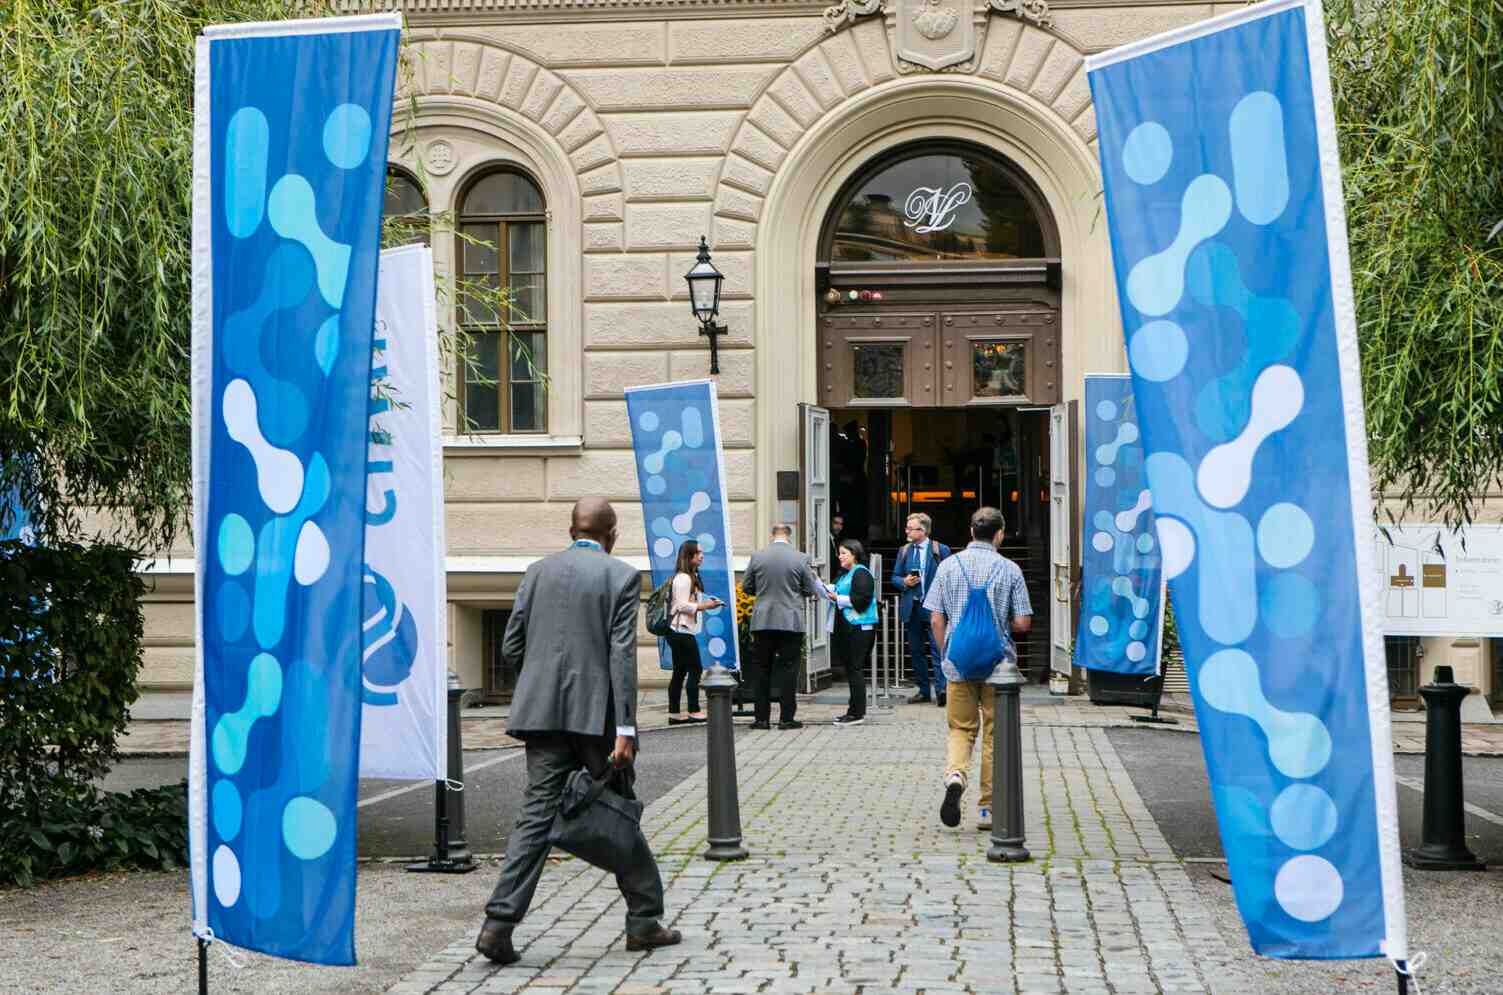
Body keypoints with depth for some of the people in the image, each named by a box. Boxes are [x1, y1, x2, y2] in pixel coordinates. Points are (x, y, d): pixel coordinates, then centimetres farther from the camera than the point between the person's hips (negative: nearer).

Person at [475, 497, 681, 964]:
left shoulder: (538, 572, 8)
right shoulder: (622, 576, -3)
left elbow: (511, 648, 8)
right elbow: (622, 655, -11)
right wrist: (625, 729, -13)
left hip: (544, 714, 3)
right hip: (596, 714, -3)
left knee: (537, 815, 3)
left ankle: (500, 922, -8)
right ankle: (643, 921, 19)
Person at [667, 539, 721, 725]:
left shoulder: (691, 577, 18)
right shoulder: (683, 578, -14)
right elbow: (682, 605, -19)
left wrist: (705, 604, 13)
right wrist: (704, 606, -18)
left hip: (680, 631, 10)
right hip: (682, 631, -10)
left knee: (679, 672, 9)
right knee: (695, 669, -6)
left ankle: (673, 714, 10)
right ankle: (694, 712, -4)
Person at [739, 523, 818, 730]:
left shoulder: (757, 556, -1)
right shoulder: (800, 559, -6)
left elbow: (746, 587, 6)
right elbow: (811, 590, 1)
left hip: (762, 621, 2)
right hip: (791, 622, -2)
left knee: (762, 669, 9)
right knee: (788, 669, 4)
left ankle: (761, 717, 10)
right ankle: (786, 718, 3)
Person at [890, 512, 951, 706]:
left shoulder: (940, 550, -3)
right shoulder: (904, 551, 11)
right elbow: (895, 577, 16)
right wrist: (904, 582, -6)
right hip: (912, 608, 5)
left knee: (937, 648, -11)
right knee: (915, 650, 9)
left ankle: (941, 689, -14)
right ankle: (923, 690, 17)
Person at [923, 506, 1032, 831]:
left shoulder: (949, 566, 1)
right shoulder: (1009, 570, -4)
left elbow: (936, 620, -1)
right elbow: (1022, 623, -6)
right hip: (998, 664, -1)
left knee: (961, 728, 13)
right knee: (994, 735, 8)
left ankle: (955, 774, -16)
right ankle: (987, 809, 11)